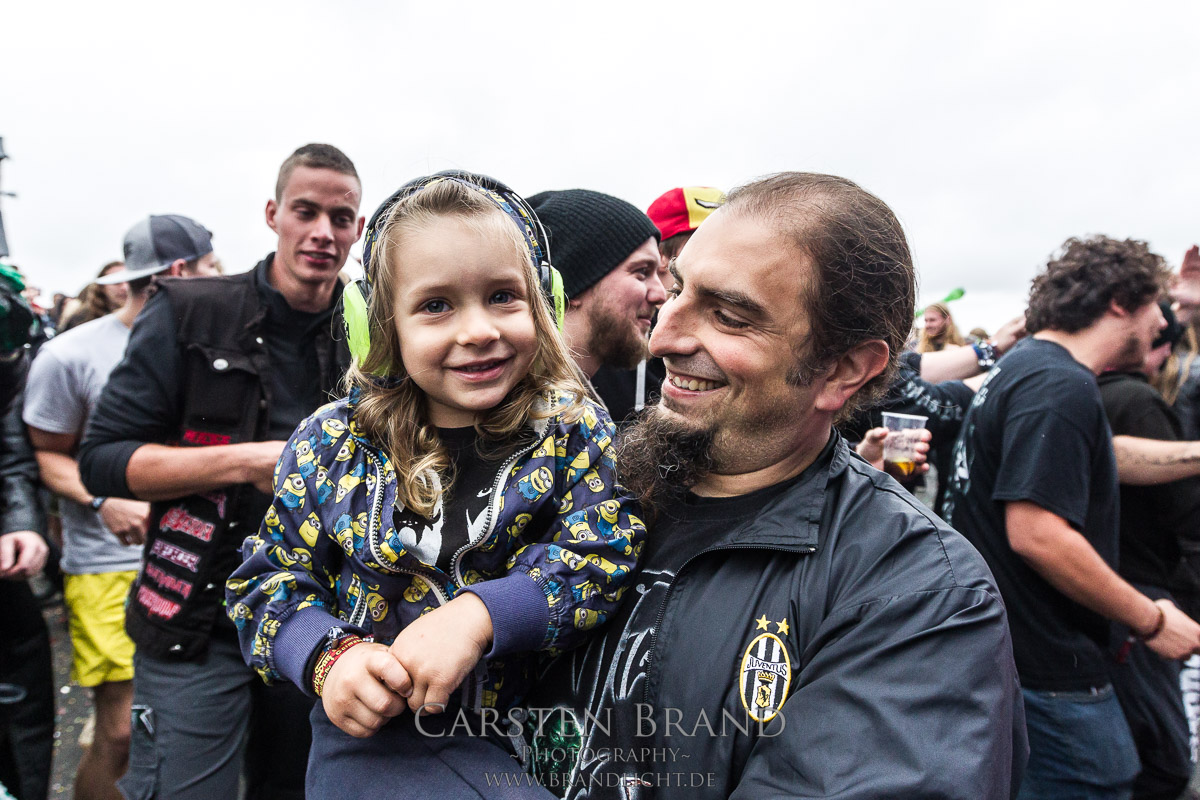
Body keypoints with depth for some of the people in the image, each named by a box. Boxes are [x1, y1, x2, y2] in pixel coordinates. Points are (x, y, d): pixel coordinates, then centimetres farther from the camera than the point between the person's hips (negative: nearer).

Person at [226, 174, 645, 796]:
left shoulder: (574, 430, -7)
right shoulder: (333, 442, -4)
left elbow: (603, 555, -14)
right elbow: (270, 579, 3)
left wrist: (479, 614, -29)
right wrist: (328, 658, -17)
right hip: (371, 731, -4)